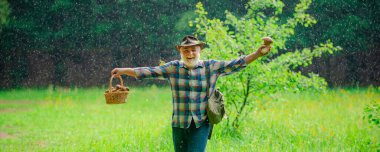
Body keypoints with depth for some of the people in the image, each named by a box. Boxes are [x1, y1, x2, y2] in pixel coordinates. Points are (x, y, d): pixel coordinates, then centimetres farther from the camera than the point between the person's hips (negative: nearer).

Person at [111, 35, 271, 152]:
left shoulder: (211, 67, 0)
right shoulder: (173, 68, 2)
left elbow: (234, 64, -5)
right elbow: (150, 71, 0)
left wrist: (257, 54, -14)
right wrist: (124, 70, -5)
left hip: (201, 124, -2)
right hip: (179, 124, 2)